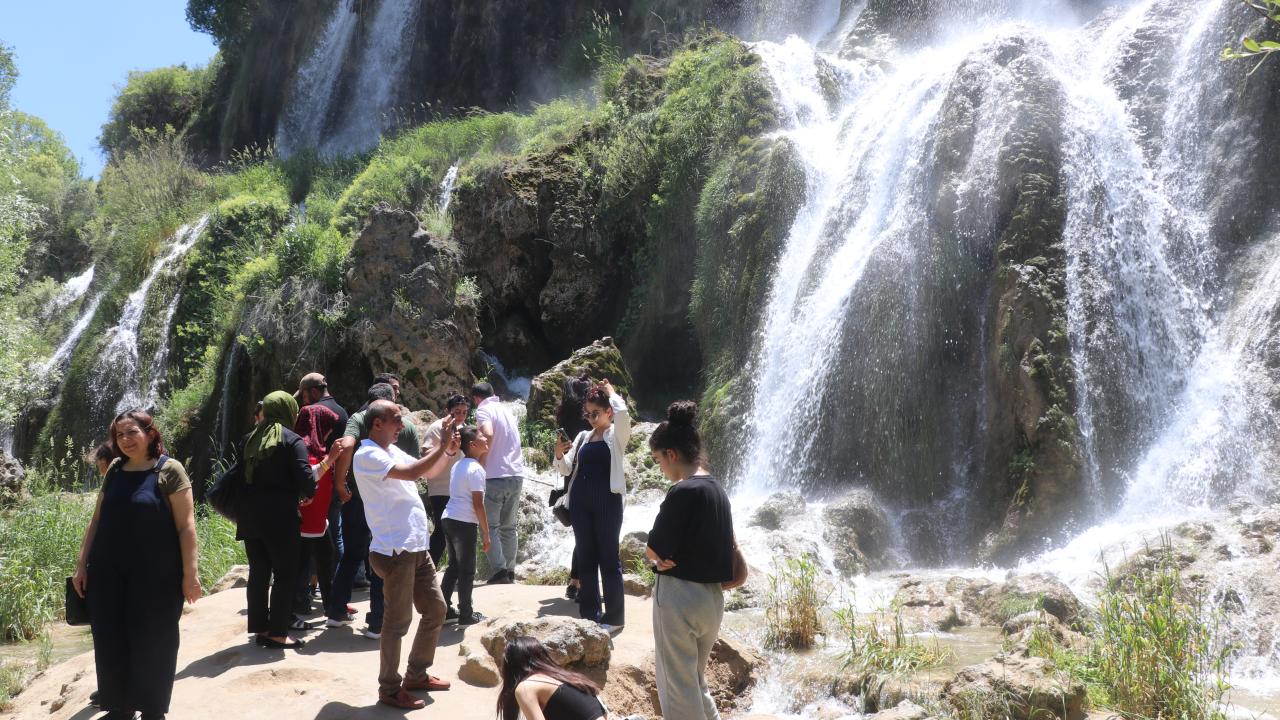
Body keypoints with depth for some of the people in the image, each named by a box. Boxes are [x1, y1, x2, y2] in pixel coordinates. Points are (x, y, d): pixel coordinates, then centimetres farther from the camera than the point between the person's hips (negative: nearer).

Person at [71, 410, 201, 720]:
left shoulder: (169, 470, -8)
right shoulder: (115, 470, 8)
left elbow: (186, 525, -11)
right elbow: (97, 520, 15)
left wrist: (190, 573, -14)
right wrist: (82, 564, 12)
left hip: (154, 574, -5)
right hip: (108, 572, 5)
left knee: (151, 642, 4)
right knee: (110, 642, 10)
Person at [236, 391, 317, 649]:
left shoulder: (250, 439, 12)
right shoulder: (292, 441, -8)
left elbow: (241, 475, 13)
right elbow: (306, 481, -14)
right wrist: (306, 495, 5)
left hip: (251, 516, 6)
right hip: (281, 518, -6)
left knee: (258, 573, 12)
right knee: (285, 575, 2)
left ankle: (260, 629, 18)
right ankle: (278, 633, 3)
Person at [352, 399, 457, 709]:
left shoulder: (393, 451, 14)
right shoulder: (368, 455, -14)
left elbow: (426, 471, 20)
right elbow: (411, 473, -26)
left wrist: (448, 450, 4)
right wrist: (442, 446, -20)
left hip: (417, 547, 9)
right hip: (395, 551, -9)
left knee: (436, 610, 16)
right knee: (398, 621, -1)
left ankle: (416, 675, 30)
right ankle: (390, 689, 14)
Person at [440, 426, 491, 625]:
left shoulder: (458, 466, 13)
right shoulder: (476, 469, -12)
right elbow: (478, 505, -14)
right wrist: (486, 533, -9)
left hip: (450, 519, 8)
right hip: (465, 523, -8)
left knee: (454, 566, 18)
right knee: (467, 571, 2)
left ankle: (444, 608, 21)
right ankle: (466, 614, 8)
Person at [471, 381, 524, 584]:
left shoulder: (483, 410, -3)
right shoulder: (507, 410, 19)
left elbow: (488, 435, -21)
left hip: (495, 477, -6)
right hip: (517, 475, 7)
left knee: (489, 526, 1)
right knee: (509, 527, 14)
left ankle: (499, 570, -7)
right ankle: (510, 571, 13)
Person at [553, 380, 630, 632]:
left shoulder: (617, 434, -2)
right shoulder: (583, 437, 13)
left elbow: (622, 411, -23)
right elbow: (566, 469, 11)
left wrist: (611, 391, -6)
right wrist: (559, 454, -10)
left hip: (607, 501, -5)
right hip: (580, 502, 6)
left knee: (608, 558, 0)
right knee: (585, 557, 9)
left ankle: (614, 616, 8)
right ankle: (589, 614, 18)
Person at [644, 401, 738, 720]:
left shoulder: (682, 492, -19)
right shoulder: (717, 490, 7)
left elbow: (655, 550, -17)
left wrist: (652, 553, 5)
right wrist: (666, 553, -1)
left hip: (680, 596, -8)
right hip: (713, 597, 8)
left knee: (677, 688, 6)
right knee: (695, 680, 23)